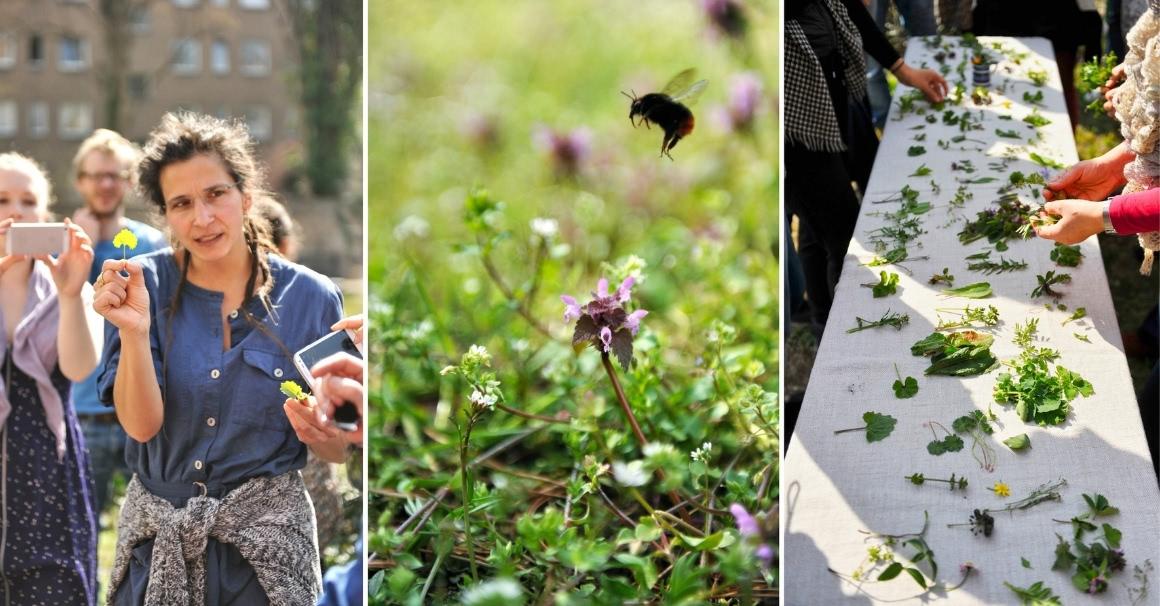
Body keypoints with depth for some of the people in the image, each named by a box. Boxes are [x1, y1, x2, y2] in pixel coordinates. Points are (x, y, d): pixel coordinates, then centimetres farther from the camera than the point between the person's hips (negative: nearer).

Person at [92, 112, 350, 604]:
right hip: (155, 538, 0)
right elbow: (141, 426, -13)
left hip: (267, 535, 0)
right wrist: (133, 330, -27)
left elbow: (337, 450, 0)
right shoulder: (142, 284, -5)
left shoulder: (310, 297, -6)